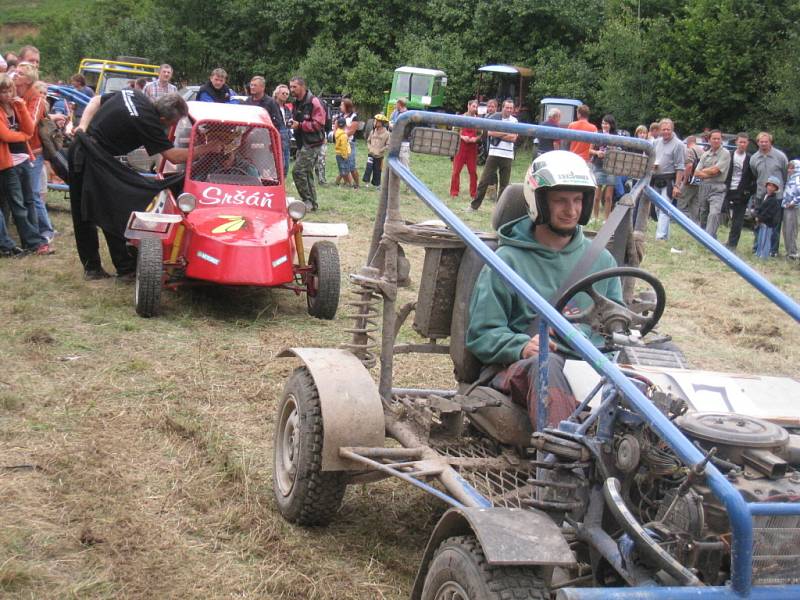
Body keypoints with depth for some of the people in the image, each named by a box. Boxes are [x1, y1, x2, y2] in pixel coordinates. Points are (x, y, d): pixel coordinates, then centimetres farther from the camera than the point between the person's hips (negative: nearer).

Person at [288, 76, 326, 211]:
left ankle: (308, 201, -6)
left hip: (312, 144, -9)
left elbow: (318, 124, -19)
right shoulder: (297, 103, 14)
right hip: (302, 143, 9)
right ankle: (312, 204, 21)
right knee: (307, 173, 13)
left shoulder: (313, 102, -14)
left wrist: (300, 125, -20)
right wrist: (292, 123, 6)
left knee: (298, 171, -15)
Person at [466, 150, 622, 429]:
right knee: (546, 363, -40)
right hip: (520, 366, -3)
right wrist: (523, 346, -17)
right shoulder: (508, 260, 7)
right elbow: (481, 335, 3)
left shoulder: (601, 260, 21)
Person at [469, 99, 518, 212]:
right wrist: (506, 133, -7)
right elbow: (490, 132, -9)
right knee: (484, 180, -1)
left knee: (504, 183, 5)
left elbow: (513, 138, -5)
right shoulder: (495, 117, 4)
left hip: (508, 156, 1)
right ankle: (474, 205, 4)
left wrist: (498, 134, -7)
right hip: (494, 154, -1)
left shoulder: (514, 121, 6)